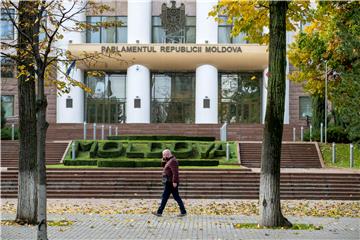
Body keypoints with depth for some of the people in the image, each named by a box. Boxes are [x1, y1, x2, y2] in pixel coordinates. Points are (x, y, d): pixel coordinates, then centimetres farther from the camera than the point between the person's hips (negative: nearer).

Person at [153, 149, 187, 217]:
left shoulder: (172, 161, -16)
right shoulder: (169, 160, 17)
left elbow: (175, 172, -24)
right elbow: (163, 166, 25)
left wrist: (174, 182, -27)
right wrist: (164, 160, 8)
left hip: (170, 183, -10)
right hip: (170, 183, 10)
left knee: (165, 197, -3)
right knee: (176, 197, 7)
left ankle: (159, 212, 4)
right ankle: (183, 212, 6)